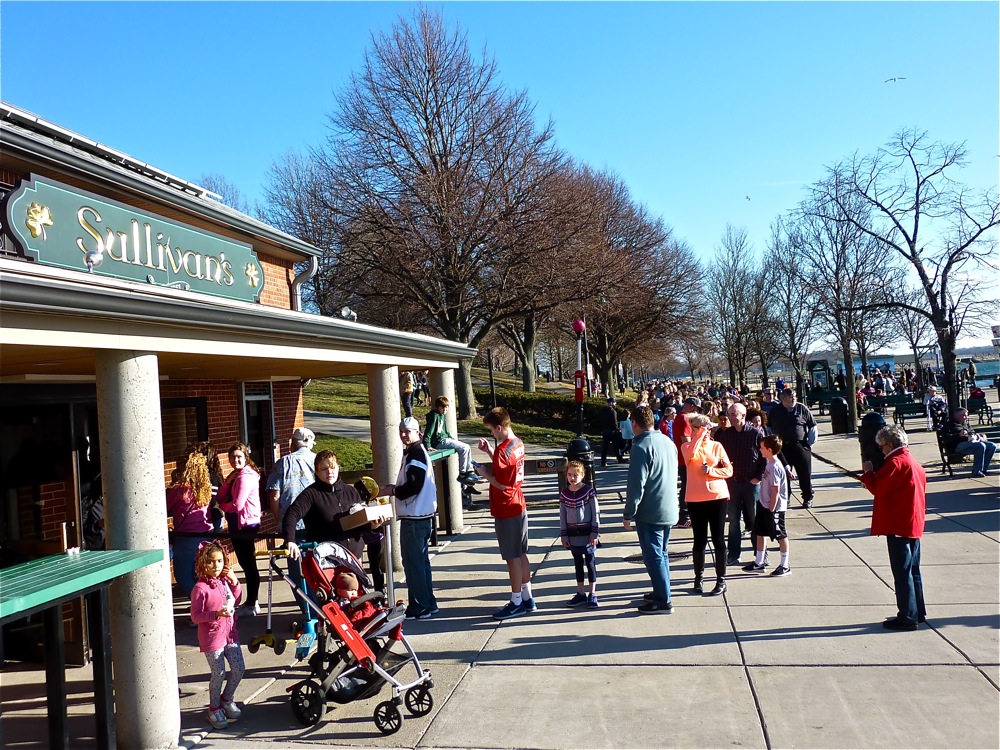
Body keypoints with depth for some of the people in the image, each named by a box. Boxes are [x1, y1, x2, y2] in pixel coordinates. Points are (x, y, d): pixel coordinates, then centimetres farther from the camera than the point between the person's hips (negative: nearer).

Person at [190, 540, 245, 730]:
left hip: (230, 634, 6)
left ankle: (227, 699, 32)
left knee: (239, 669, 8)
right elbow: (195, 616, -16)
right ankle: (214, 709, 23)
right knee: (218, 673, 2)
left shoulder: (225, 581, 4)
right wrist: (216, 614, -30)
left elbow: (236, 600, 16)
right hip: (212, 638, -6)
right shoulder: (200, 588, -17)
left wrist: (234, 582, 0)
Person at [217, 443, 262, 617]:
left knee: (249, 564, -2)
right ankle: (250, 602, 24)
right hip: (237, 525, 10)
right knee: (245, 563, 15)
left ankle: (251, 605, 5)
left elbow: (237, 505, -20)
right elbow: (221, 497, 9)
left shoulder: (246, 476, -16)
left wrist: (223, 506, -1)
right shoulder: (235, 475, 14)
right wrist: (227, 482, -7)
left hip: (246, 525, -10)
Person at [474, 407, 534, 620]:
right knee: (521, 554, 16)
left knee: (512, 557, 1)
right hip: (519, 507, 9)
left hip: (506, 511, -9)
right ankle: (527, 598, 25)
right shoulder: (518, 443, 6)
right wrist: (490, 451, 10)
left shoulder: (502, 449, -22)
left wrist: (485, 473, -7)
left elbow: (501, 483, -22)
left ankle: (516, 603, 10)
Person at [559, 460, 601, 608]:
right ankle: (580, 594, 21)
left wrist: (595, 533, -9)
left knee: (590, 562, 5)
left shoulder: (589, 491, -9)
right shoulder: (564, 494, 1)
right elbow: (562, 516, 6)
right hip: (573, 535, 3)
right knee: (578, 563, 12)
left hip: (587, 534, -3)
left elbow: (596, 513, -6)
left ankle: (592, 594, 15)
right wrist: (564, 536, 4)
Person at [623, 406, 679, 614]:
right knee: (661, 554, 19)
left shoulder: (642, 447, -19)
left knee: (654, 557, 0)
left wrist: (628, 514, -12)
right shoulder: (668, 441, 7)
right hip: (669, 510, 9)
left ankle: (663, 601, 4)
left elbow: (636, 485, -20)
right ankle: (660, 592, 29)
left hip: (650, 513, -8)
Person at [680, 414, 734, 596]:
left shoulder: (717, 446, 4)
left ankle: (721, 580, 11)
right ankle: (698, 577, 21)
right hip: (695, 499, 0)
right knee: (699, 540, 6)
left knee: (718, 539, 3)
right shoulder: (687, 446, 3)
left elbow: (729, 470, 0)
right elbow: (690, 455, -22)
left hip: (718, 497, 0)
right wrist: (700, 435, -20)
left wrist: (711, 470, -14)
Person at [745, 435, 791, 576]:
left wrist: (771, 509, -20)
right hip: (765, 505, 10)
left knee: (780, 535, 3)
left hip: (774, 507, -10)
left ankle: (785, 566, 14)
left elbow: (775, 491, -23)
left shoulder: (774, 467, -22)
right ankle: (759, 563, 24)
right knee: (760, 532, 15)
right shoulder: (768, 462, 6)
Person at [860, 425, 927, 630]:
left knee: (902, 571, -4)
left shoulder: (895, 463, -16)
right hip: (913, 525, 10)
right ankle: (918, 612, 26)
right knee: (913, 570, 17)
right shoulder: (914, 463, 15)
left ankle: (907, 617, 0)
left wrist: (868, 471, -4)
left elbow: (877, 487, -19)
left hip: (898, 525, -10)